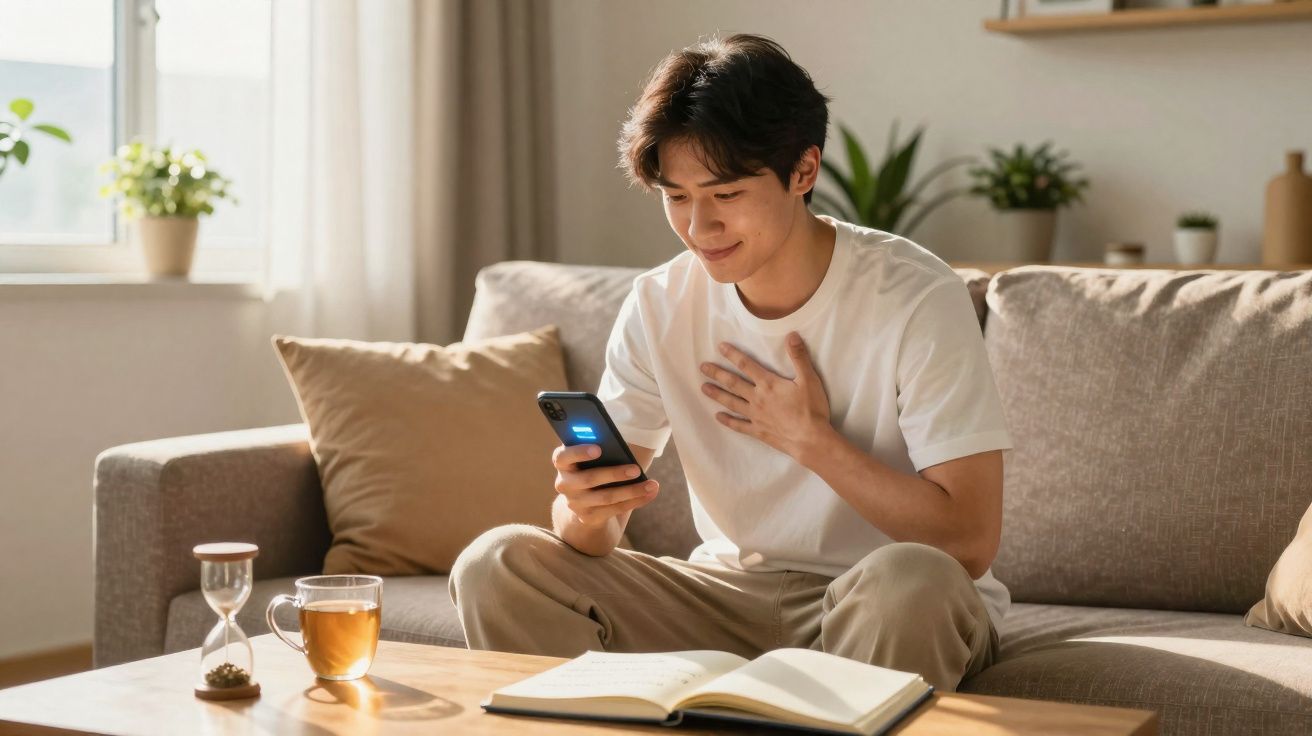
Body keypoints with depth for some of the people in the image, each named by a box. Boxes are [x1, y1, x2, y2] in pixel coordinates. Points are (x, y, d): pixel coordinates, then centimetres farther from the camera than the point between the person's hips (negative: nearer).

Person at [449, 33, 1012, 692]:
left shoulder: (915, 299, -16)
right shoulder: (659, 306, -2)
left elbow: (968, 543, -20)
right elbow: (595, 537, -3)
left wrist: (810, 439, -17)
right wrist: (585, 512, -27)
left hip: (883, 611, -3)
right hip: (731, 591, 4)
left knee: (911, 579, -39)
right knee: (496, 565, -13)